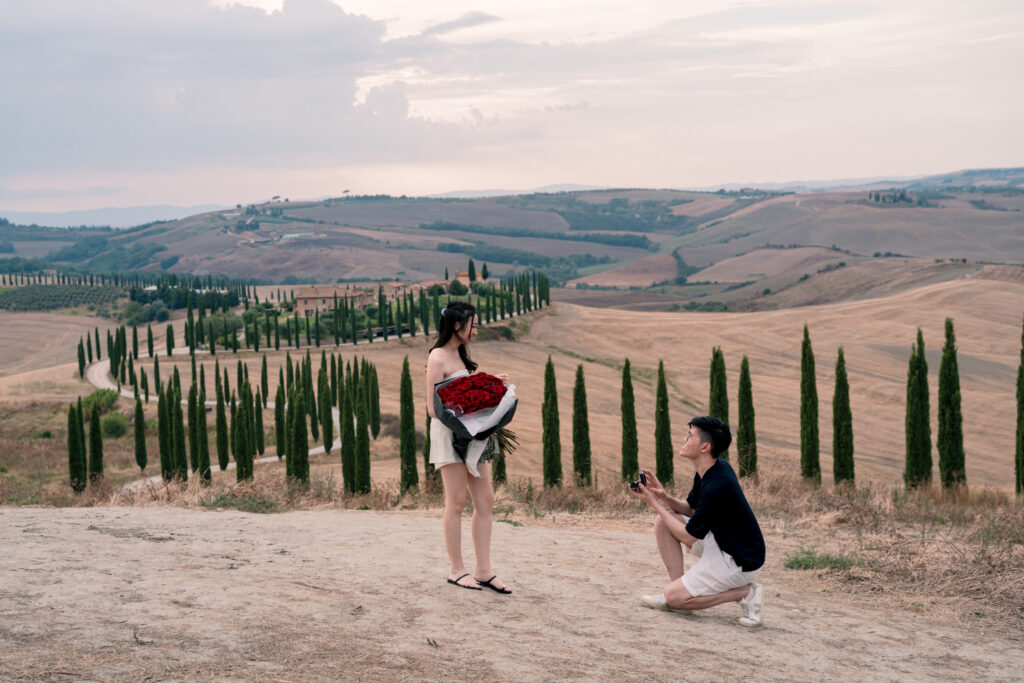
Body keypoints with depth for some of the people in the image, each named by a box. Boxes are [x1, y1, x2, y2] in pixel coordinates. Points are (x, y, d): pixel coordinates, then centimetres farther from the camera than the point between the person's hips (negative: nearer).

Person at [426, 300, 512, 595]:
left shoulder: (459, 355, 17)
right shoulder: (438, 358, -10)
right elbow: (434, 408, -13)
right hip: (448, 431, -9)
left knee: (485, 501, 5)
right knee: (456, 502, -3)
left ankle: (484, 571, 8)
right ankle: (456, 570, 7)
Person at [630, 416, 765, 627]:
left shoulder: (716, 486, -28)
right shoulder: (709, 471, 1)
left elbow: (688, 537, -19)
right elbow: (690, 509, 13)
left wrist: (654, 504, -13)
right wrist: (664, 497, -7)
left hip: (742, 561, -10)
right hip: (721, 542, 10)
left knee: (674, 596, -10)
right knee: (663, 522, 4)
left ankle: (746, 593, -3)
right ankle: (679, 590, 6)